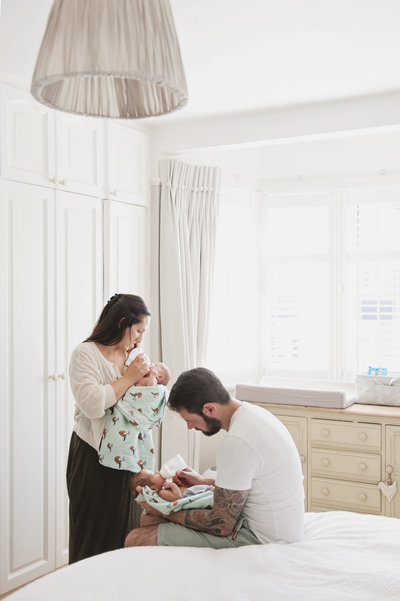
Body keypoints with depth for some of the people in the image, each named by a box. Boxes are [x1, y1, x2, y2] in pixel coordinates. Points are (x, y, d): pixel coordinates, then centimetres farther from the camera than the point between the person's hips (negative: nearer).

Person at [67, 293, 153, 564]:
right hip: (94, 458, -6)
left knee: (123, 527, 12)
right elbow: (92, 404, -26)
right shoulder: (86, 354, -11)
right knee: (94, 534, 4)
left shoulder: (130, 356, 9)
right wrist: (129, 377, -17)